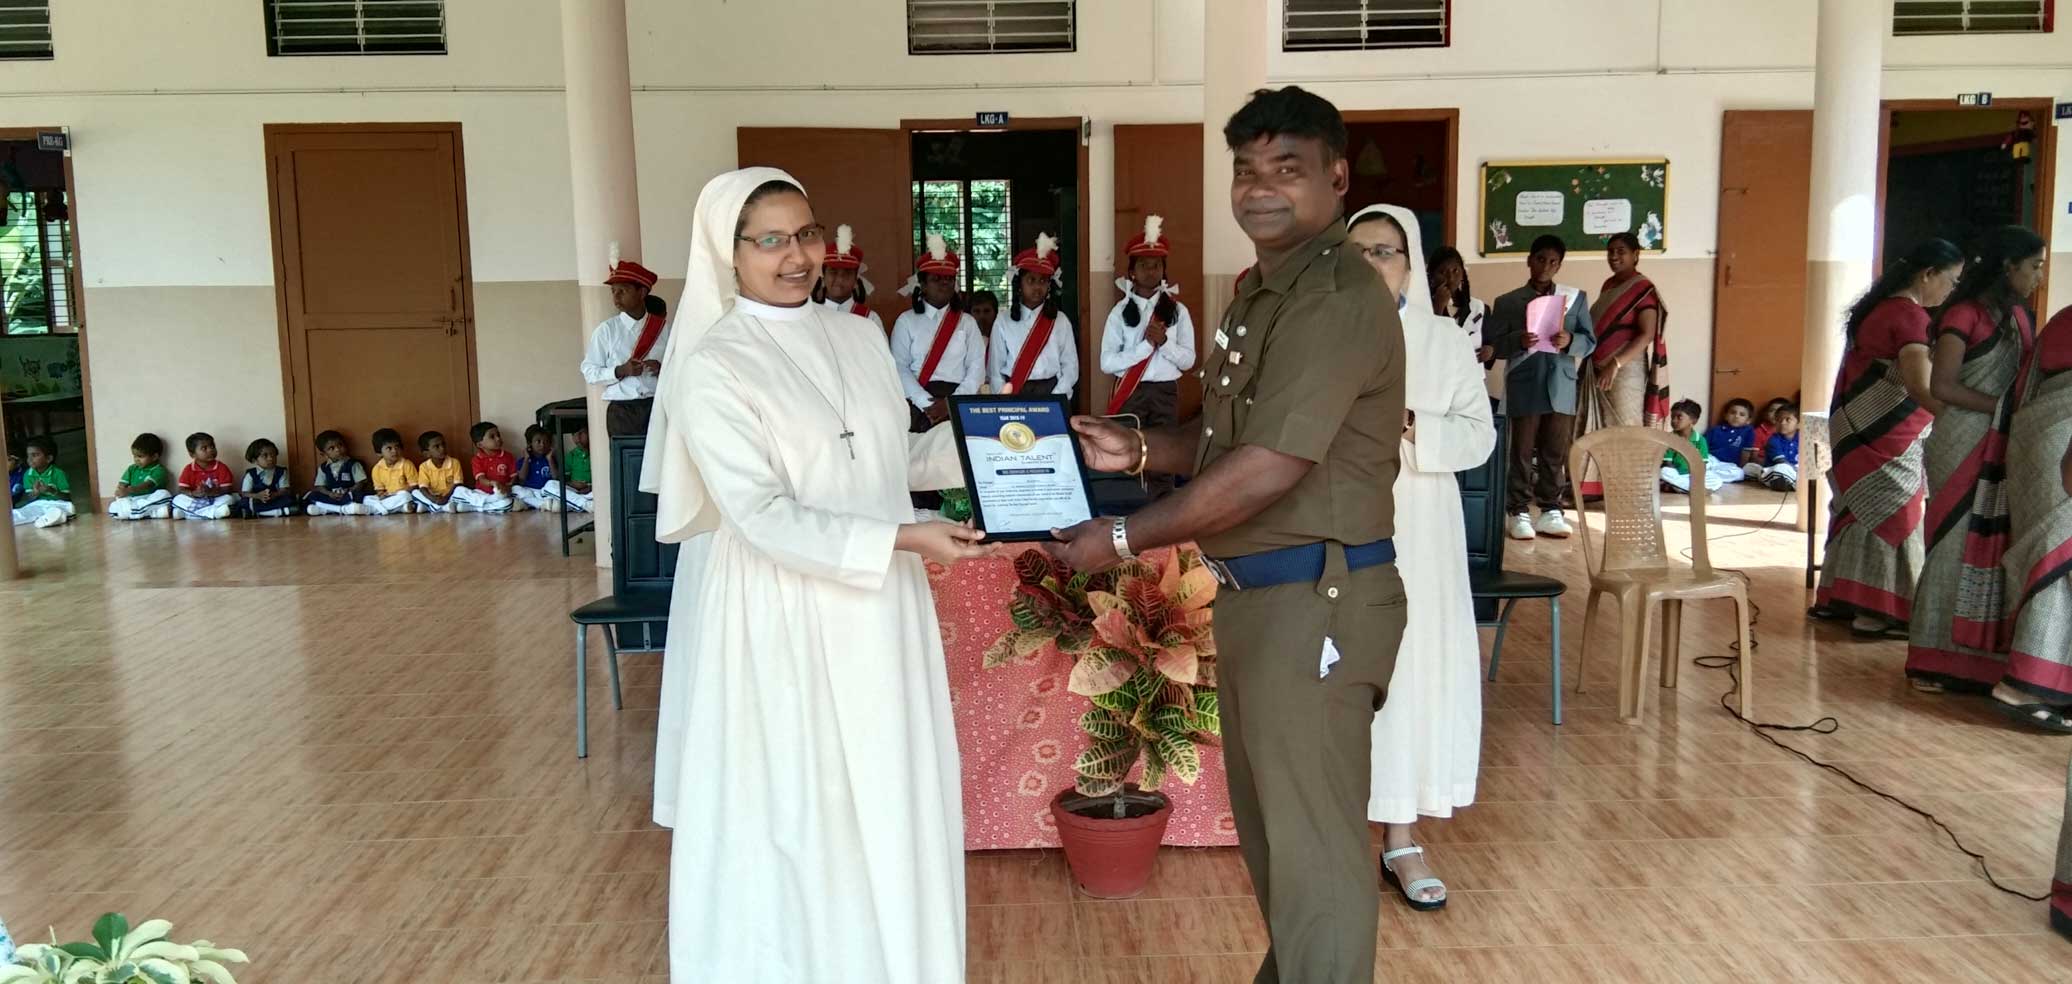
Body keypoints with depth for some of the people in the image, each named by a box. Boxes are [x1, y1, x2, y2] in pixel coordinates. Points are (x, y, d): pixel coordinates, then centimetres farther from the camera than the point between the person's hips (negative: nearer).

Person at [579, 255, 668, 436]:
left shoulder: (662, 327, 8)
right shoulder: (606, 330, 4)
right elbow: (589, 372, 2)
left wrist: (662, 369, -11)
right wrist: (620, 371, -13)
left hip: (657, 406, 1)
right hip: (621, 409, -1)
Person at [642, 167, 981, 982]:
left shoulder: (859, 336, 7)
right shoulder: (710, 368, -12)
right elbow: (763, 517, -20)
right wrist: (901, 538, -24)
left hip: (882, 609, 6)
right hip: (786, 620, -6)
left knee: (889, 803, 15)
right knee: (797, 813, 7)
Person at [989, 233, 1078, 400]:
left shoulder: (1060, 321, 6)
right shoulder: (1003, 323, 5)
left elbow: (1070, 368, 4)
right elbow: (995, 370, 4)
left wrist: (1054, 400, -9)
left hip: (1052, 392, 0)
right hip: (1014, 395, 0)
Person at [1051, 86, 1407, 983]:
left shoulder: (1338, 297, -18)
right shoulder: (1260, 292, 15)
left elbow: (1267, 469, -24)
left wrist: (1124, 540, -17)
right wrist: (1138, 451, 2)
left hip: (1317, 597, -10)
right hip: (1254, 594, 10)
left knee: (1312, 838, 1)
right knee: (1267, 821, 21)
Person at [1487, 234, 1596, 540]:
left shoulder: (1576, 298, 12)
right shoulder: (1507, 302, 7)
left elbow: (1590, 341, 8)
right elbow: (1494, 345, 1)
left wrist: (1570, 340, -14)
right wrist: (1519, 340, -19)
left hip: (1561, 387, 2)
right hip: (1524, 388, -2)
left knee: (1556, 453, 3)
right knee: (1522, 452, -1)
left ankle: (1551, 512, 8)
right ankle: (1519, 513, 2)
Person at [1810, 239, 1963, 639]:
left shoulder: (1878, 307, 13)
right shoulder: (1908, 315, -18)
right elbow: (1921, 388, -28)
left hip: (1859, 431, 9)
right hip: (1888, 439, -9)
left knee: (1867, 514, 14)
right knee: (1892, 517, -3)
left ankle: (1840, 600, 20)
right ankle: (1880, 613, 2)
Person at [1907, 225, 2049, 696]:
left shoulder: (2019, 316, 14)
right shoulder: (1965, 314, -8)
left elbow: (2027, 378, 16)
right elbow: (1941, 386, -14)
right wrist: (2004, 407, -14)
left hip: (2005, 450, 7)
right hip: (1964, 449, -7)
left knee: (1998, 548, 6)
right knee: (1958, 547, -2)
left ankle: (1984, 657, 12)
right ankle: (1935, 662, 6)